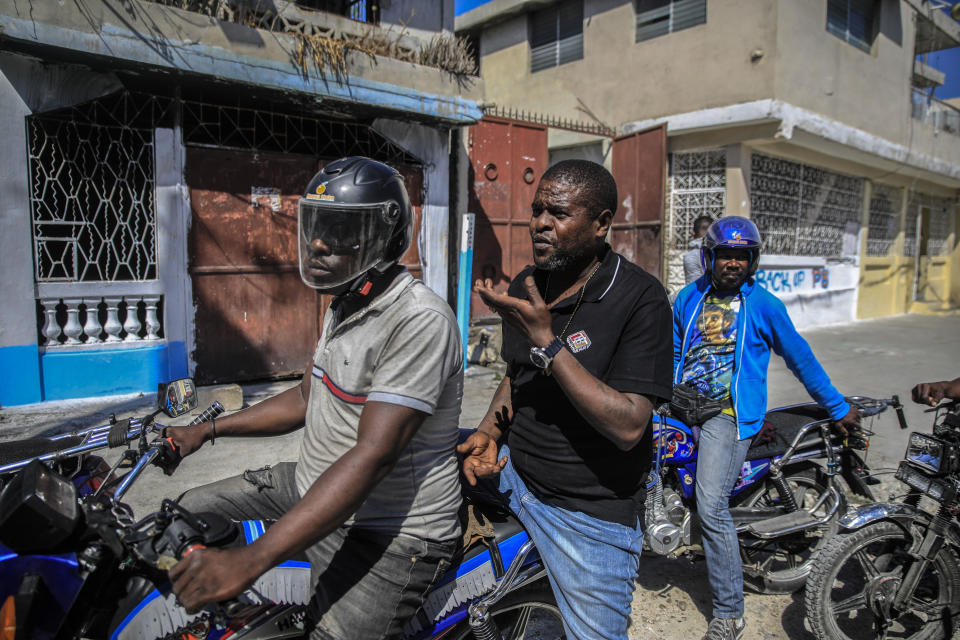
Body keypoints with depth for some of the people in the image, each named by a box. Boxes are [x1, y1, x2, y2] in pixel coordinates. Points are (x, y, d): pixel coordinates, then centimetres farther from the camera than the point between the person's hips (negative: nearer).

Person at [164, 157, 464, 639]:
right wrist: (207, 431, 13)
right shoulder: (345, 305, 8)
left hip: (389, 536, -9)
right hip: (312, 487, 9)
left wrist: (251, 560, -33)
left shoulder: (419, 320, -25)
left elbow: (372, 455, -30)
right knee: (187, 512, 14)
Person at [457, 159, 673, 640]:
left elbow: (627, 427, -25)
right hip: (511, 471, 6)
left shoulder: (640, 299, -19)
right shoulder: (525, 286, 2)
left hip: (590, 514, -5)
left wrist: (546, 341, -29)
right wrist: (488, 432, -3)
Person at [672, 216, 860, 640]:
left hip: (730, 414, -5)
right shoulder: (688, 298, 11)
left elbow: (800, 359, 9)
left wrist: (838, 408, 14)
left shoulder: (763, 305, 2)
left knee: (711, 507, -14)